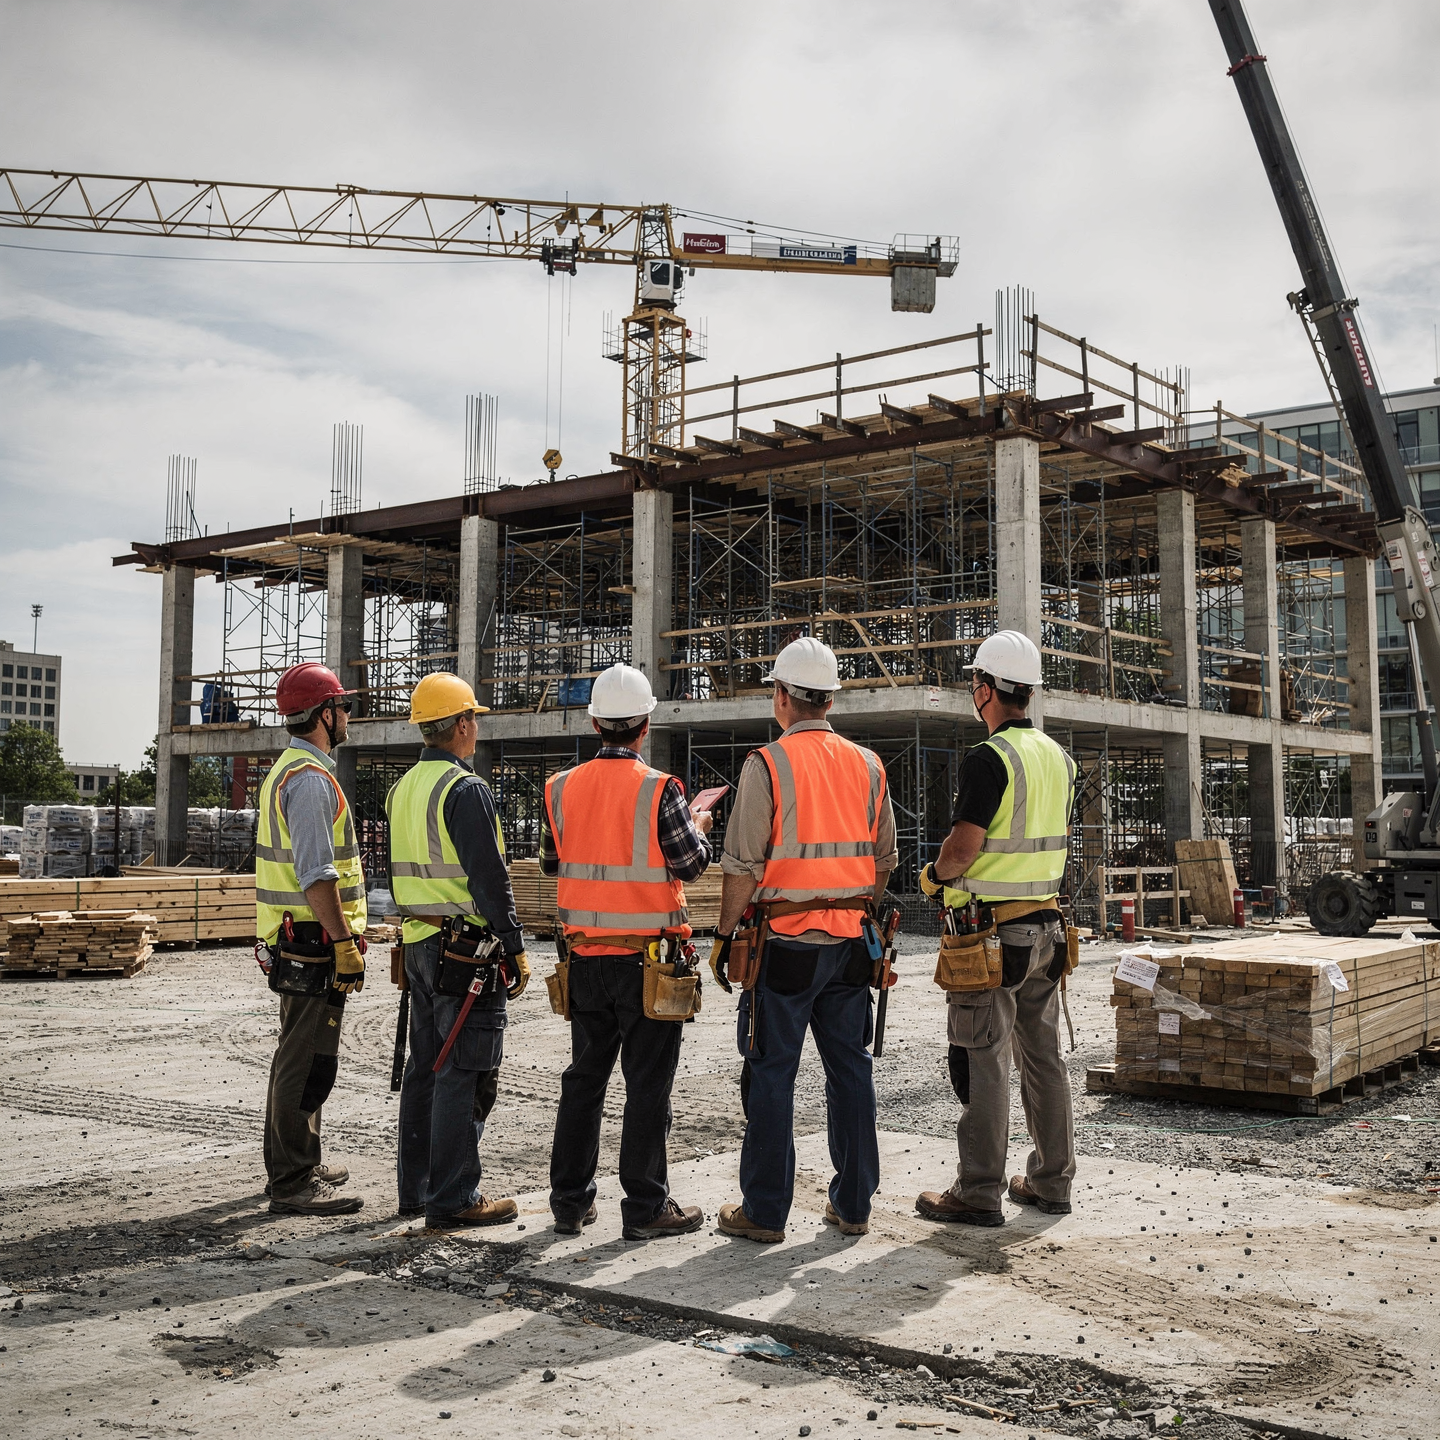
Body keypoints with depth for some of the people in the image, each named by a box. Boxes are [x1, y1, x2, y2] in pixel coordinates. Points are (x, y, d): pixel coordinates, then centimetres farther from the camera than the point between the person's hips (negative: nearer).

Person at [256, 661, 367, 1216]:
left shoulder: (285, 771, 17)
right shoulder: (311, 779, -17)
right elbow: (316, 875, -23)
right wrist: (344, 944, -23)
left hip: (290, 941, 11)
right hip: (313, 942, -11)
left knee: (298, 1056, 19)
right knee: (309, 1062, -7)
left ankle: (296, 1165, 31)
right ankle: (293, 1183, -2)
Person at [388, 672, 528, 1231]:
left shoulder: (402, 788, 13)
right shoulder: (465, 789, -16)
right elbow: (488, 877, -19)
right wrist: (516, 949, -13)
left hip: (419, 946, 9)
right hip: (468, 949, -9)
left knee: (424, 1067, 15)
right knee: (465, 1074, -4)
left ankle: (414, 1188, 23)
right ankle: (453, 1200, 0)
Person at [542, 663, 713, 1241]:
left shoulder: (561, 788, 1)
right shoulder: (658, 789, -13)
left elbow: (551, 862, 11)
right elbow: (691, 863, -8)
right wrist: (699, 827, 11)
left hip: (586, 955, 5)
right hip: (647, 958, -5)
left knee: (584, 1075, 15)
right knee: (647, 1083, 3)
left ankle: (570, 1200, 21)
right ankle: (645, 1207, 8)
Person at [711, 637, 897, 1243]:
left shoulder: (767, 764, -10)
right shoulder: (868, 765, 7)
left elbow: (743, 865, -11)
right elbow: (883, 861, 12)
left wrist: (725, 935, -2)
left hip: (785, 942, -5)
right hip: (850, 940, 5)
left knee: (771, 1073, 3)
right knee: (850, 1068, 11)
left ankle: (765, 1210, 9)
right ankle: (853, 1203, 19)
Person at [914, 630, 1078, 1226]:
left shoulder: (989, 758, -16)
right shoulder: (1059, 759, 9)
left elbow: (962, 848, -21)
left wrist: (932, 876, -1)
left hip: (991, 931, -8)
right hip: (1045, 925, 8)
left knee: (984, 1064, -1)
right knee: (1043, 1056, 14)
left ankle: (978, 1193, 5)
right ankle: (1052, 1181, 23)